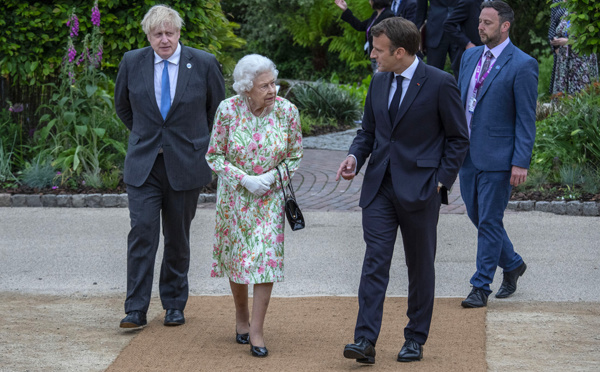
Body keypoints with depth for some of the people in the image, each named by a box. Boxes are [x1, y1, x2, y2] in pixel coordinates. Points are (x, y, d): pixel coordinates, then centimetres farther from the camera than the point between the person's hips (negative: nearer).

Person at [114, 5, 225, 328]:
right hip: (143, 165, 0)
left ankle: (174, 305, 22)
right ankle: (136, 309, -7)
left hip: (185, 165, 0)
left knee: (178, 238, 8)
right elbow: (122, 105, 18)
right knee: (142, 231, -9)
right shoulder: (132, 62, 0)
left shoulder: (204, 64, -4)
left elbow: (219, 108, 11)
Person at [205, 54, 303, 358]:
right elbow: (214, 156, -6)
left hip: (270, 196, 0)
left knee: (266, 258, -9)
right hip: (234, 195, 1)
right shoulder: (228, 110, -15)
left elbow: (295, 156, -1)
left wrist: (271, 177, -17)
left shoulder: (287, 111, -13)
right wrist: (243, 178, -19)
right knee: (236, 256, 12)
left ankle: (256, 331, -5)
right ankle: (241, 318, 33)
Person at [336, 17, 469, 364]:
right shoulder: (379, 82, 9)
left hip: (420, 189, -4)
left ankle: (416, 340, 18)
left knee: (421, 267, 7)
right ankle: (366, 341, -10)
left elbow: (459, 138, -3)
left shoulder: (440, 83, -9)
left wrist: (441, 180, -9)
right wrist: (355, 157, -2)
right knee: (375, 262, -5)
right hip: (380, 188, 4)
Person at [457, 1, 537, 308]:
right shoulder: (470, 56, 9)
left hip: (498, 156, -7)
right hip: (467, 153, 7)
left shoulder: (522, 65, -11)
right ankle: (512, 263, 35)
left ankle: (481, 286, 9)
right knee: (477, 215, 15)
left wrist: (521, 162, -15)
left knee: (489, 221, -1)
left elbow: (526, 118, -12)